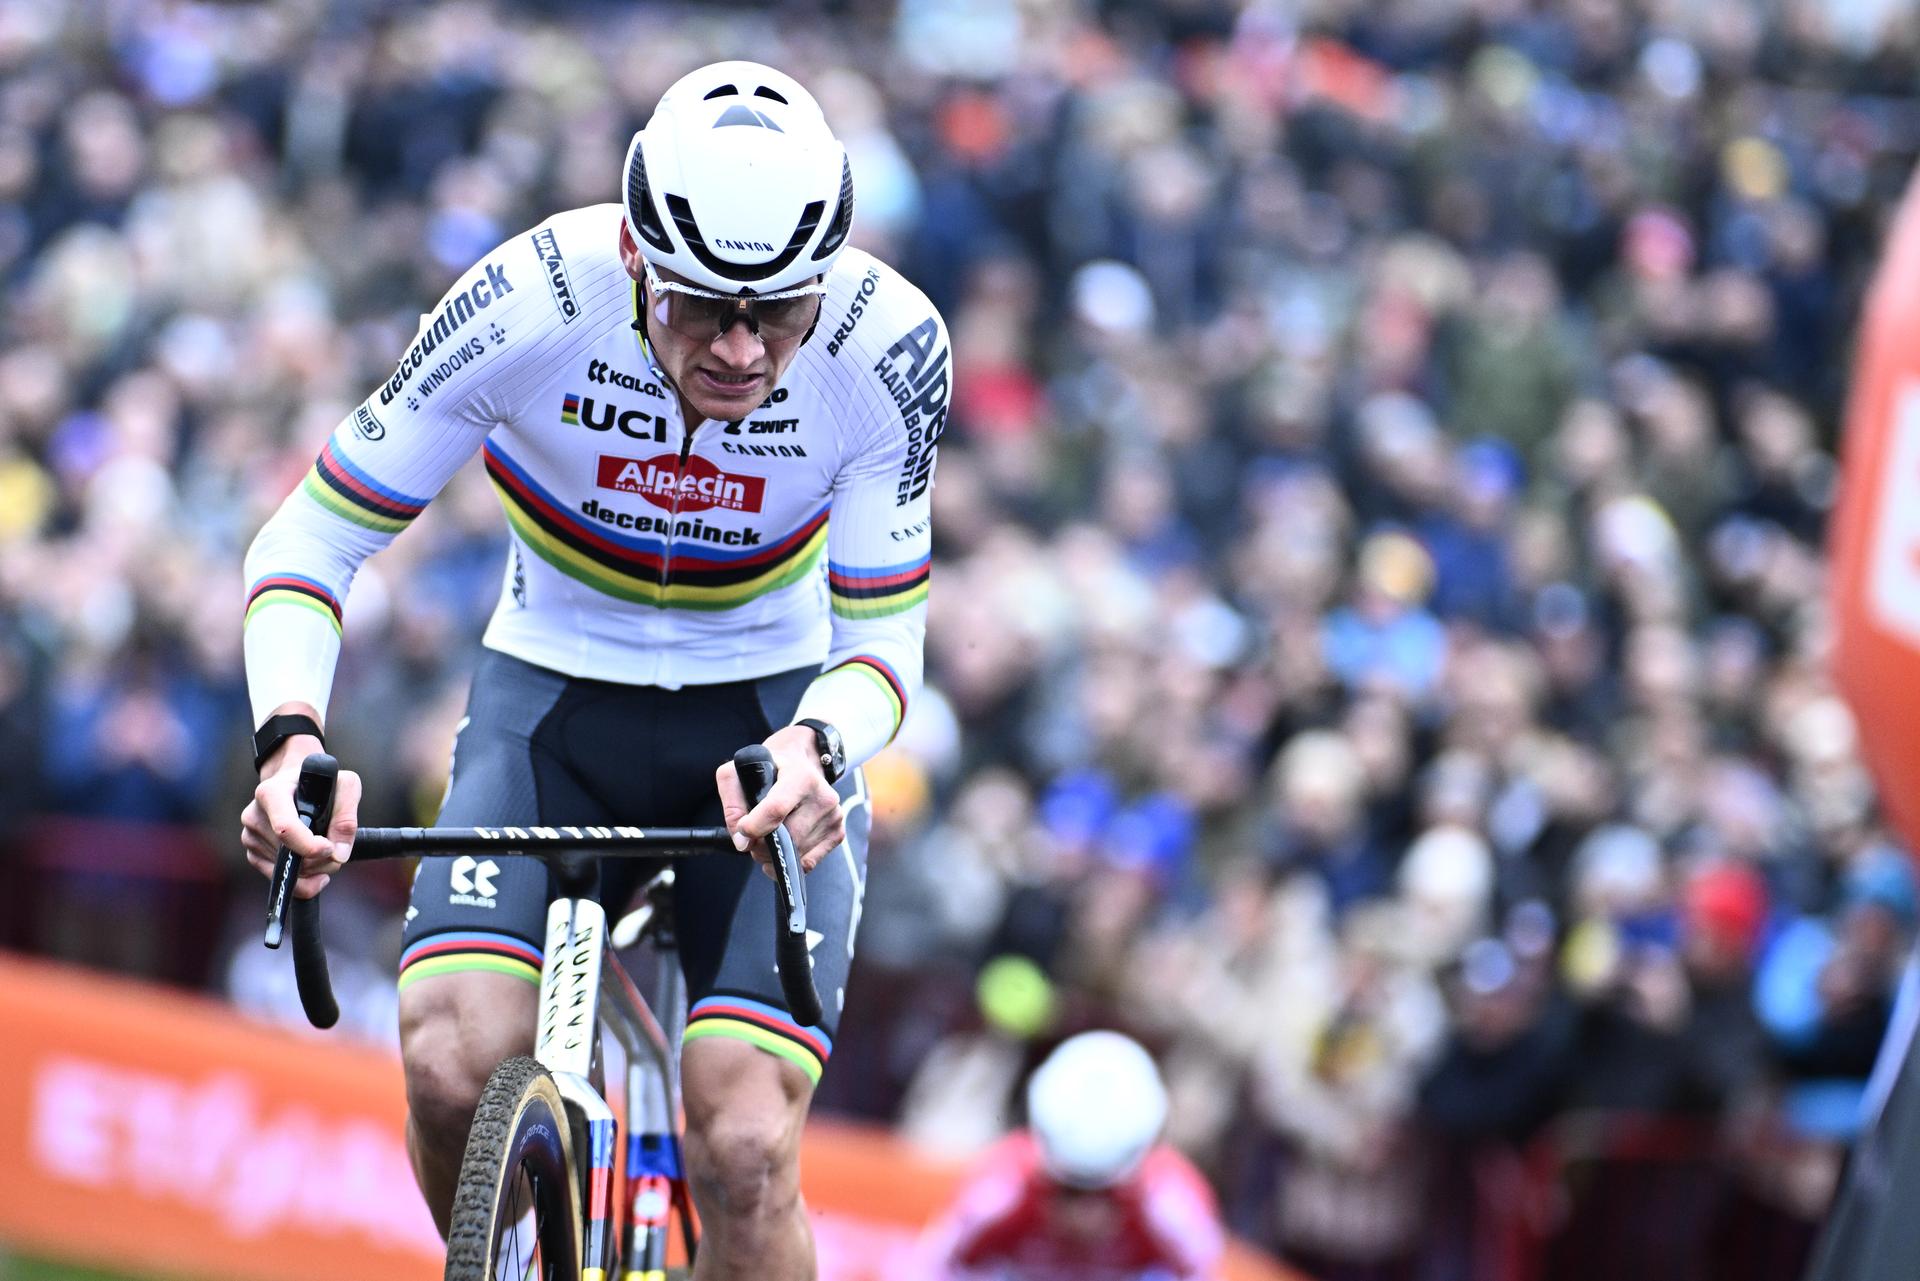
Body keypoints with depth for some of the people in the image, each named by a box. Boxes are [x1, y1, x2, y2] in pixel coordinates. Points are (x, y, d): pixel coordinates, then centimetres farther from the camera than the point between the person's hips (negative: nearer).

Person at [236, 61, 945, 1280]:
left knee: (747, 1154, -19)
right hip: (552, 692, 0)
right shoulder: (530, 304, -25)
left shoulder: (888, 344, -23)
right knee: (454, 1066, -25)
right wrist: (291, 738, -35)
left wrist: (819, 744, -38)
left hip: (767, 720, 0)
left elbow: (884, 632, -15)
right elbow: (309, 543, -16)